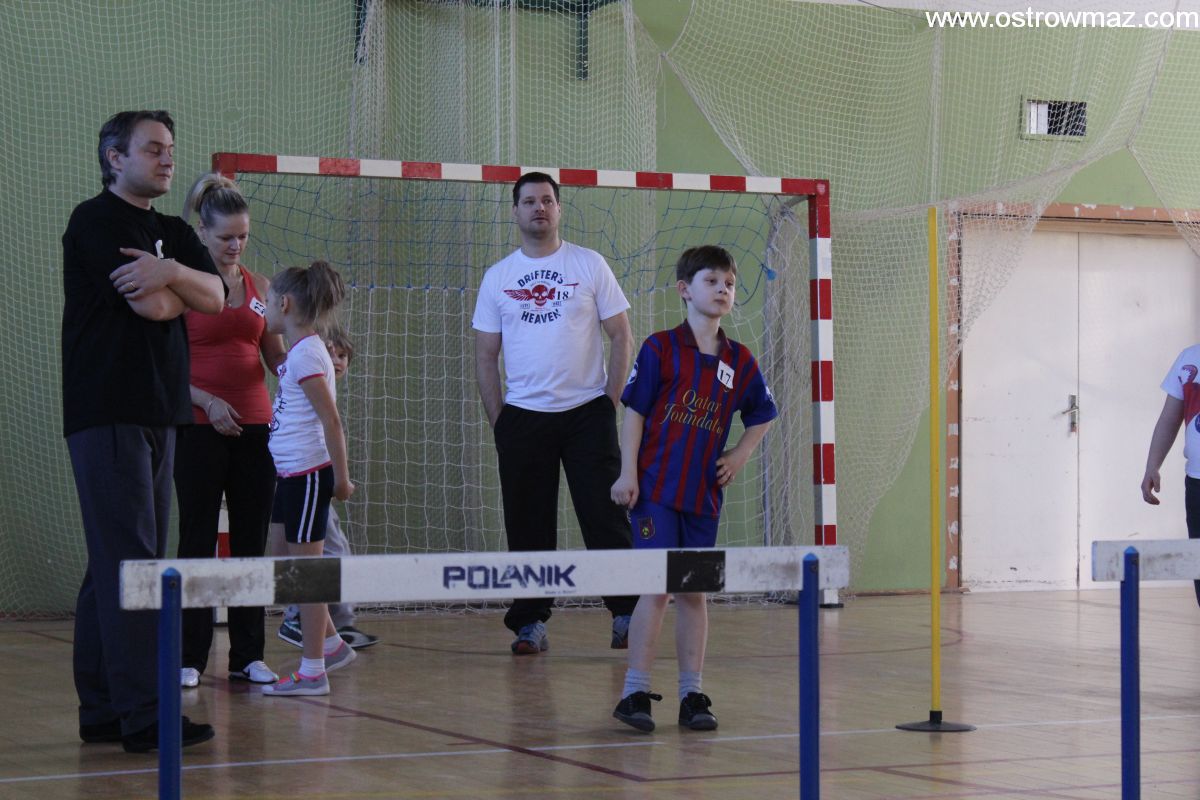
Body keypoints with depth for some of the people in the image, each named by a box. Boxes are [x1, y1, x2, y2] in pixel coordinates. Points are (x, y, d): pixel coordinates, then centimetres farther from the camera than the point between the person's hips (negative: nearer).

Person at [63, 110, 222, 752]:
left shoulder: (173, 233, 20)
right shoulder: (95, 221, -6)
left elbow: (214, 297, 3)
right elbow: (151, 304, -16)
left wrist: (172, 273, -15)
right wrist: (177, 286, 4)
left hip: (157, 414, 8)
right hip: (107, 415, -8)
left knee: (116, 566, 9)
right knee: (130, 563, -12)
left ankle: (103, 710, 13)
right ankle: (143, 715, -15)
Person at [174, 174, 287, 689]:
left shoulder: (257, 286, 11)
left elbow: (276, 357, 14)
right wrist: (207, 402, -18)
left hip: (255, 428, 5)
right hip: (200, 429, -4)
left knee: (252, 541, 5)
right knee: (197, 541, -1)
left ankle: (248, 656, 11)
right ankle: (190, 657, 4)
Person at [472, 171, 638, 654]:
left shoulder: (589, 265, 3)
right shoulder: (497, 277, 8)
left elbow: (620, 335, 3)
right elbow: (485, 355, 10)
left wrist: (612, 403, -5)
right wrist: (497, 421, 2)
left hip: (587, 412, -2)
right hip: (522, 416, 2)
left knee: (604, 516, -5)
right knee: (527, 525, 4)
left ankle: (626, 613, 2)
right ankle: (530, 623, 11)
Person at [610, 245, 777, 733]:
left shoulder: (739, 361, 8)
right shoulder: (660, 349, -5)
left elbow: (763, 414, 24)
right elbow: (634, 412, -4)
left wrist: (741, 454, 9)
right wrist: (628, 473, -11)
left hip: (704, 493, 4)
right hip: (656, 488, -4)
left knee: (693, 590, 8)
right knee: (656, 587, -8)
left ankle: (691, 695, 13)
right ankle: (635, 692, -3)